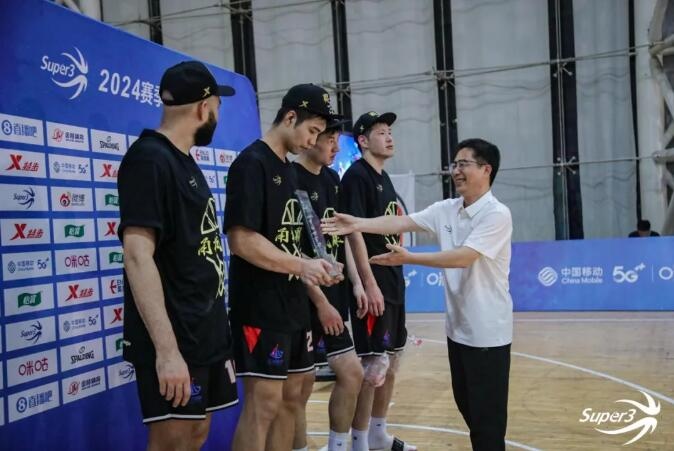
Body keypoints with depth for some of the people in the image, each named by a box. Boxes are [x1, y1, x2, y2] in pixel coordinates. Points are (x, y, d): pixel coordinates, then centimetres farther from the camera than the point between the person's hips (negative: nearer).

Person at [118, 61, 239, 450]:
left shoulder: (185, 161, 14)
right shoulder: (149, 159, -14)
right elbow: (138, 256, -23)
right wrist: (166, 349, -29)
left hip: (206, 334, 9)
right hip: (174, 342, -9)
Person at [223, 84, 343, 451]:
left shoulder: (287, 169, 15)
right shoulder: (252, 163, -12)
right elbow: (241, 240, -21)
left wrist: (311, 268, 5)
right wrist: (301, 266, -20)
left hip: (292, 305, 9)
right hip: (259, 309, -9)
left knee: (291, 398, 14)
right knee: (263, 404, -5)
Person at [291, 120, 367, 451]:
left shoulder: (331, 179, 11)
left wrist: (356, 283, 8)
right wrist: (320, 301, -16)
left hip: (333, 297, 9)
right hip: (306, 301, -8)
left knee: (352, 373, 12)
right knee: (302, 384, 1)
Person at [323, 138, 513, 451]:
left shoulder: (497, 215, -15)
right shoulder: (445, 210, 5)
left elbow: (464, 257, -26)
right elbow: (402, 222, -6)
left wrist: (408, 258, -30)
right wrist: (358, 224, -20)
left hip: (487, 332, -7)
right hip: (458, 328, 7)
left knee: (487, 413, 2)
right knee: (466, 405, 18)